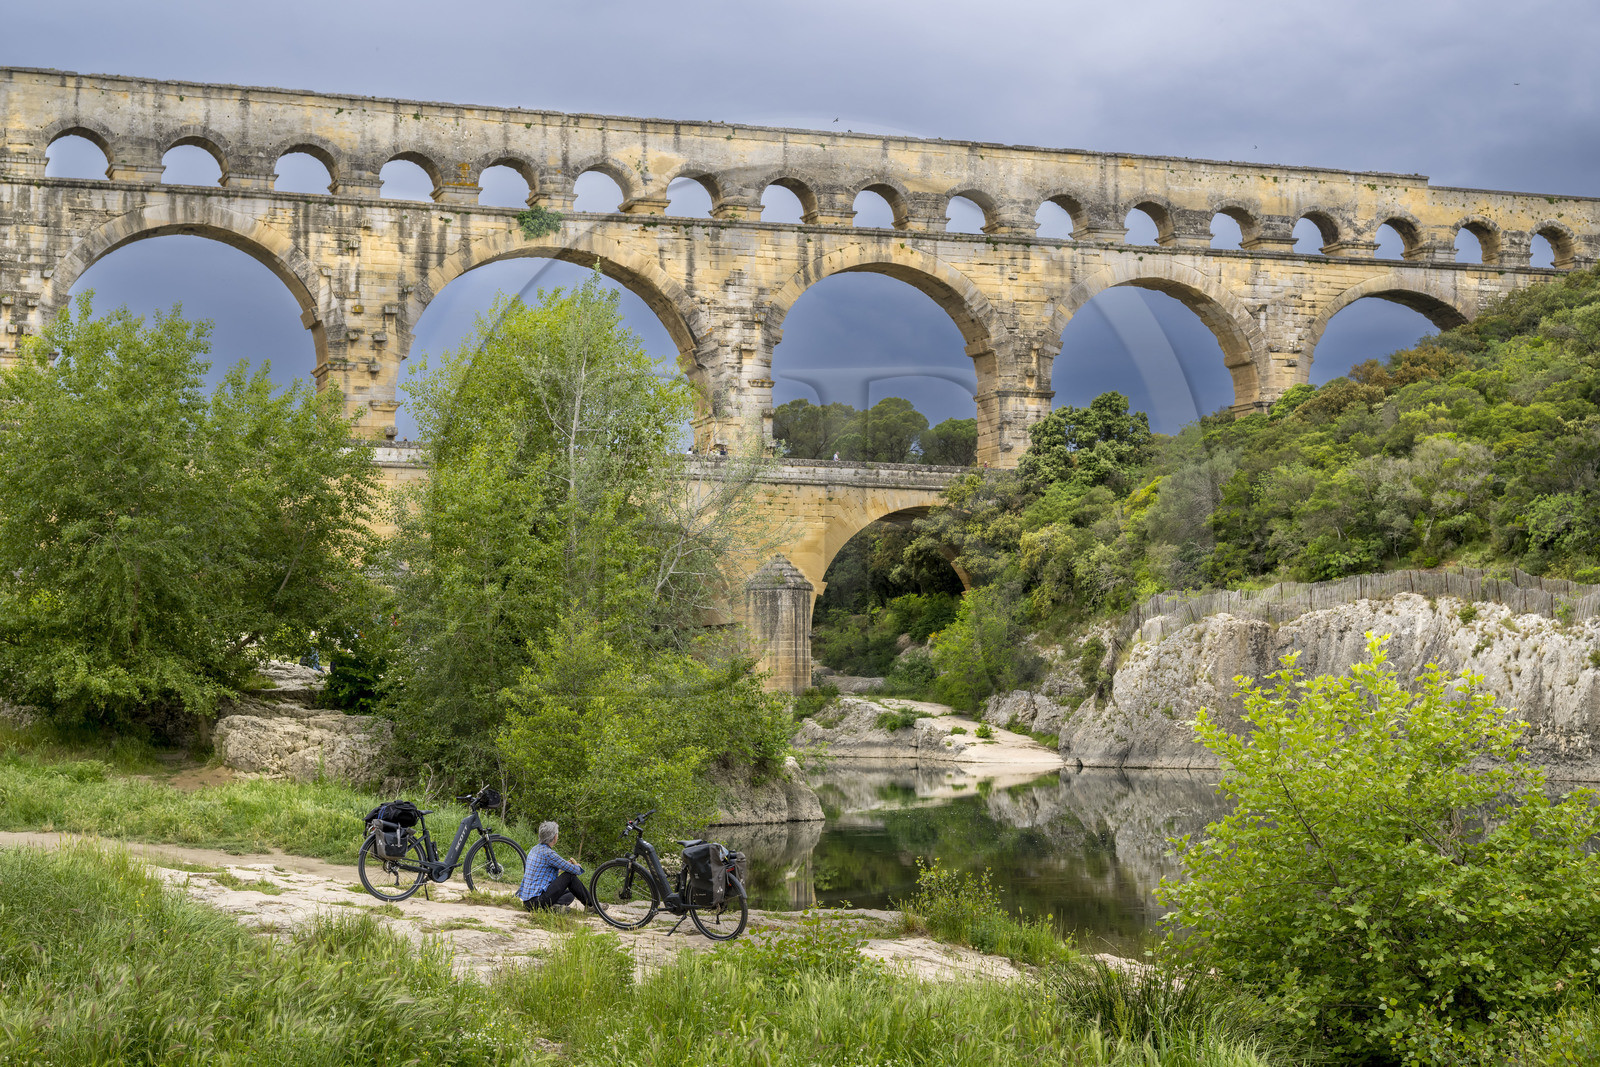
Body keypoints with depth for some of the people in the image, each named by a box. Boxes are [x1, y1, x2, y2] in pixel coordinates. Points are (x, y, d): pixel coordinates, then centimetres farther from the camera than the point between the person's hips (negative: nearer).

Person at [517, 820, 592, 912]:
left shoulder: (535, 849, 14)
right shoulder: (548, 853, -15)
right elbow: (573, 870, -8)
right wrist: (578, 867, 15)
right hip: (537, 901, -10)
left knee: (570, 895, 25)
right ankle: (591, 905, 9)